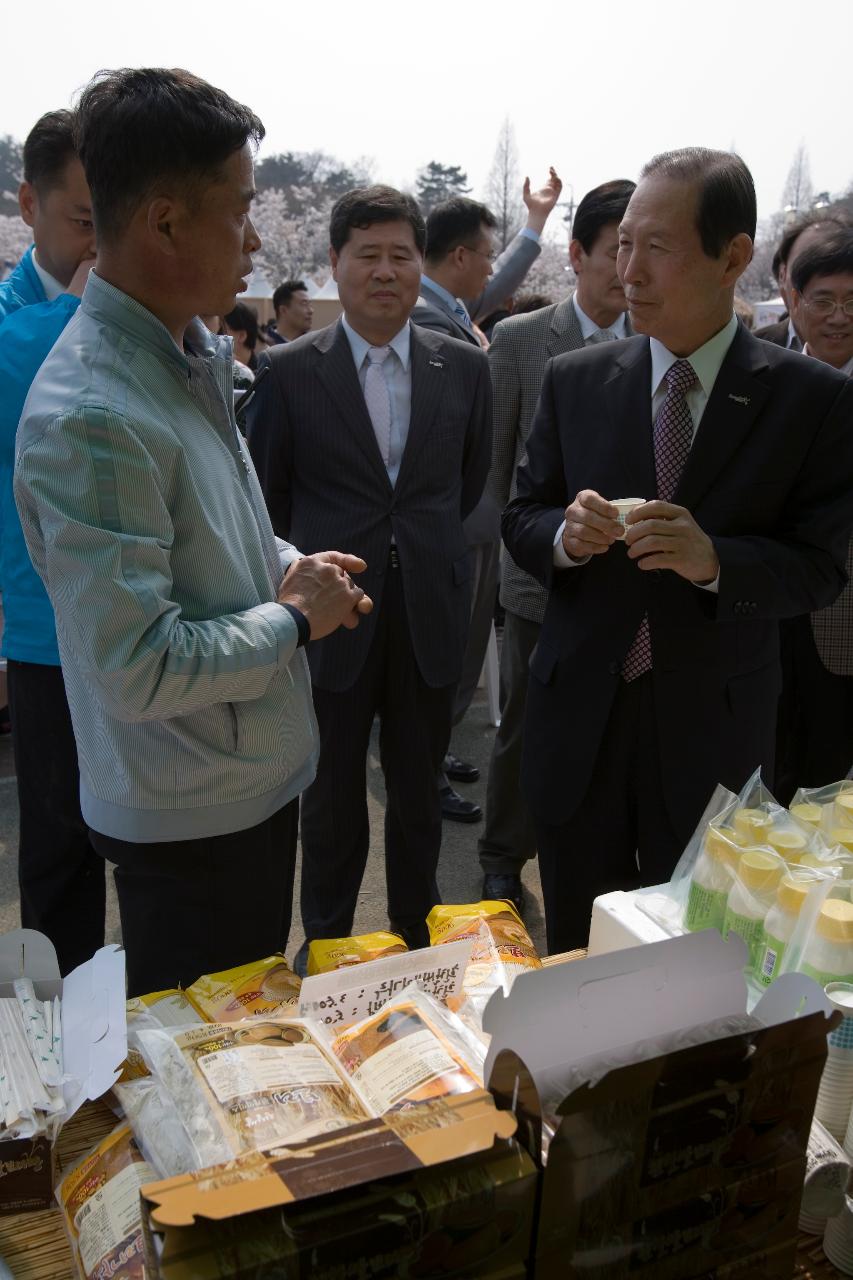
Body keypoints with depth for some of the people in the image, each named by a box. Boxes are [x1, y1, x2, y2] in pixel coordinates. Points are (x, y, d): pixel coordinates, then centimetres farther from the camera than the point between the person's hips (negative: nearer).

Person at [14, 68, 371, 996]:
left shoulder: (195, 358, 4)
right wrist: (295, 618, -16)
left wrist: (289, 567, 0)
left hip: (258, 774, 9)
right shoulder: (90, 415, -27)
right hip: (188, 821, -8)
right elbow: (138, 668, -29)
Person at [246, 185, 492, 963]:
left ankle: (419, 931, 34)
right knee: (333, 794, 11)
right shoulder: (290, 371, -4)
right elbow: (265, 496, 4)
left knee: (419, 789, 15)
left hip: (430, 614, 2)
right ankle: (325, 942, 31)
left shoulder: (464, 368, 2)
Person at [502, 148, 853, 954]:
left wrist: (715, 560, -26)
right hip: (581, 720, 2)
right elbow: (521, 520, 6)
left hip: (713, 730, -1)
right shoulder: (574, 381, 1)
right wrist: (564, 535, -18)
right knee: (574, 957, 17)